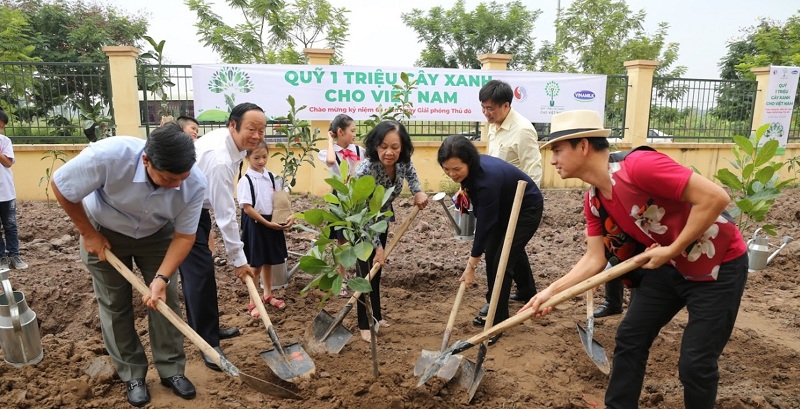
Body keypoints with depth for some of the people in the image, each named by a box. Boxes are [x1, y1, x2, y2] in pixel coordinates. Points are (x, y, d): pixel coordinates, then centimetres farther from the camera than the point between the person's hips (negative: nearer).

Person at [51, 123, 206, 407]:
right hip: (104, 231, -1)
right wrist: (88, 234, -14)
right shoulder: (108, 155, -39)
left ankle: (171, 370, 16)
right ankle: (132, 375, 20)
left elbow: (184, 236, -19)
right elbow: (61, 187, -21)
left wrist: (161, 278, -29)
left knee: (166, 300, 0)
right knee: (114, 304, 4)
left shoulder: (195, 184, -31)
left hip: (156, 233, 2)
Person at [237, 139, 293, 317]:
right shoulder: (246, 180, -13)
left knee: (268, 262, 17)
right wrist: (267, 223, -18)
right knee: (256, 265, 2)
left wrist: (290, 216, -10)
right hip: (255, 224, -5)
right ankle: (253, 302, 14)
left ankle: (268, 295, 33)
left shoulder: (272, 177, 4)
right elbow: (247, 208, -17)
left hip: (273, 223, 5)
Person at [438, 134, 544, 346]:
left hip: (527, 209, -8)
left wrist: (471, 265, -27)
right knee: (491, 255, 11)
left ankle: (497, 322, 1)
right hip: (504, 208, 8)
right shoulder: (471, 170, -18)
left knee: (501, 262, -12)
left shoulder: (488, 177, -39)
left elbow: (485, 223, -33)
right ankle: (494, 309, 29)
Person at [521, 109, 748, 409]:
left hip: (718, 266, -7)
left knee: (695, 363, -2)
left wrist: (673, 249, -23)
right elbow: (594, 259, 1)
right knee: (630, 339, 8)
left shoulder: (639, 165, -29)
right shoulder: (593, 200, -2)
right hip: (668, 267, 7)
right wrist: (552, 291, -5)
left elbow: (715, 197, -29)